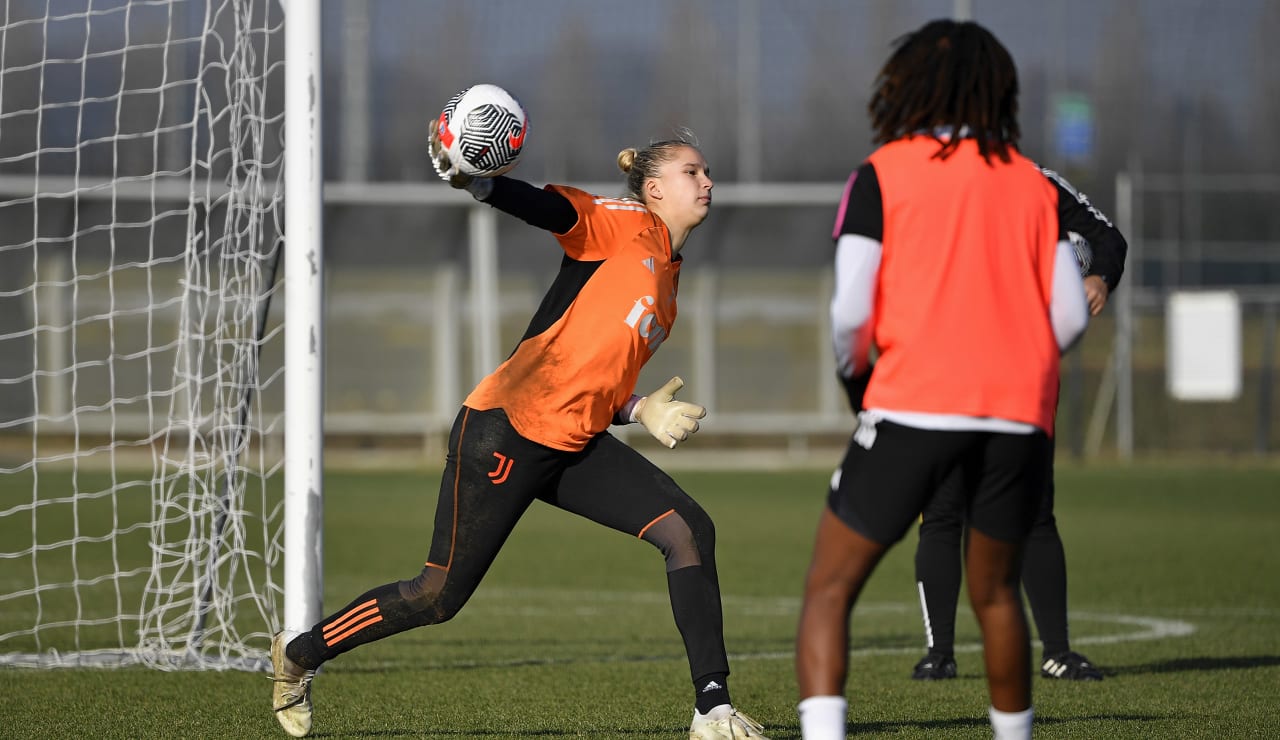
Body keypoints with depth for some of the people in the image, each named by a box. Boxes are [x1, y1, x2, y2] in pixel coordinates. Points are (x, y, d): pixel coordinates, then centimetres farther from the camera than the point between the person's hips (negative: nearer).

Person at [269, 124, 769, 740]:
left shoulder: (668, 277, 19)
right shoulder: (625, 225, -3)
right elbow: (544, 208, -22)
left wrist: (640, 410, 1)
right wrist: (471, 179, -40)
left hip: (575, 446, 8)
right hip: (505, 431, -8)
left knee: (689, 531, -11)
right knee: (440, 596, 0)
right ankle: (299, 653, 23)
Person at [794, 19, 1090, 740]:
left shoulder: (883, 173, 2)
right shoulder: (1034, 183, 11)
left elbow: (851, 311, -6)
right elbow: (1070, 318, 6)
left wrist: (852, 362, 15)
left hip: (914, 406, -4)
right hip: (1020, 412, 4)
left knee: (830, 590, 0)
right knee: (996, 592, 21)